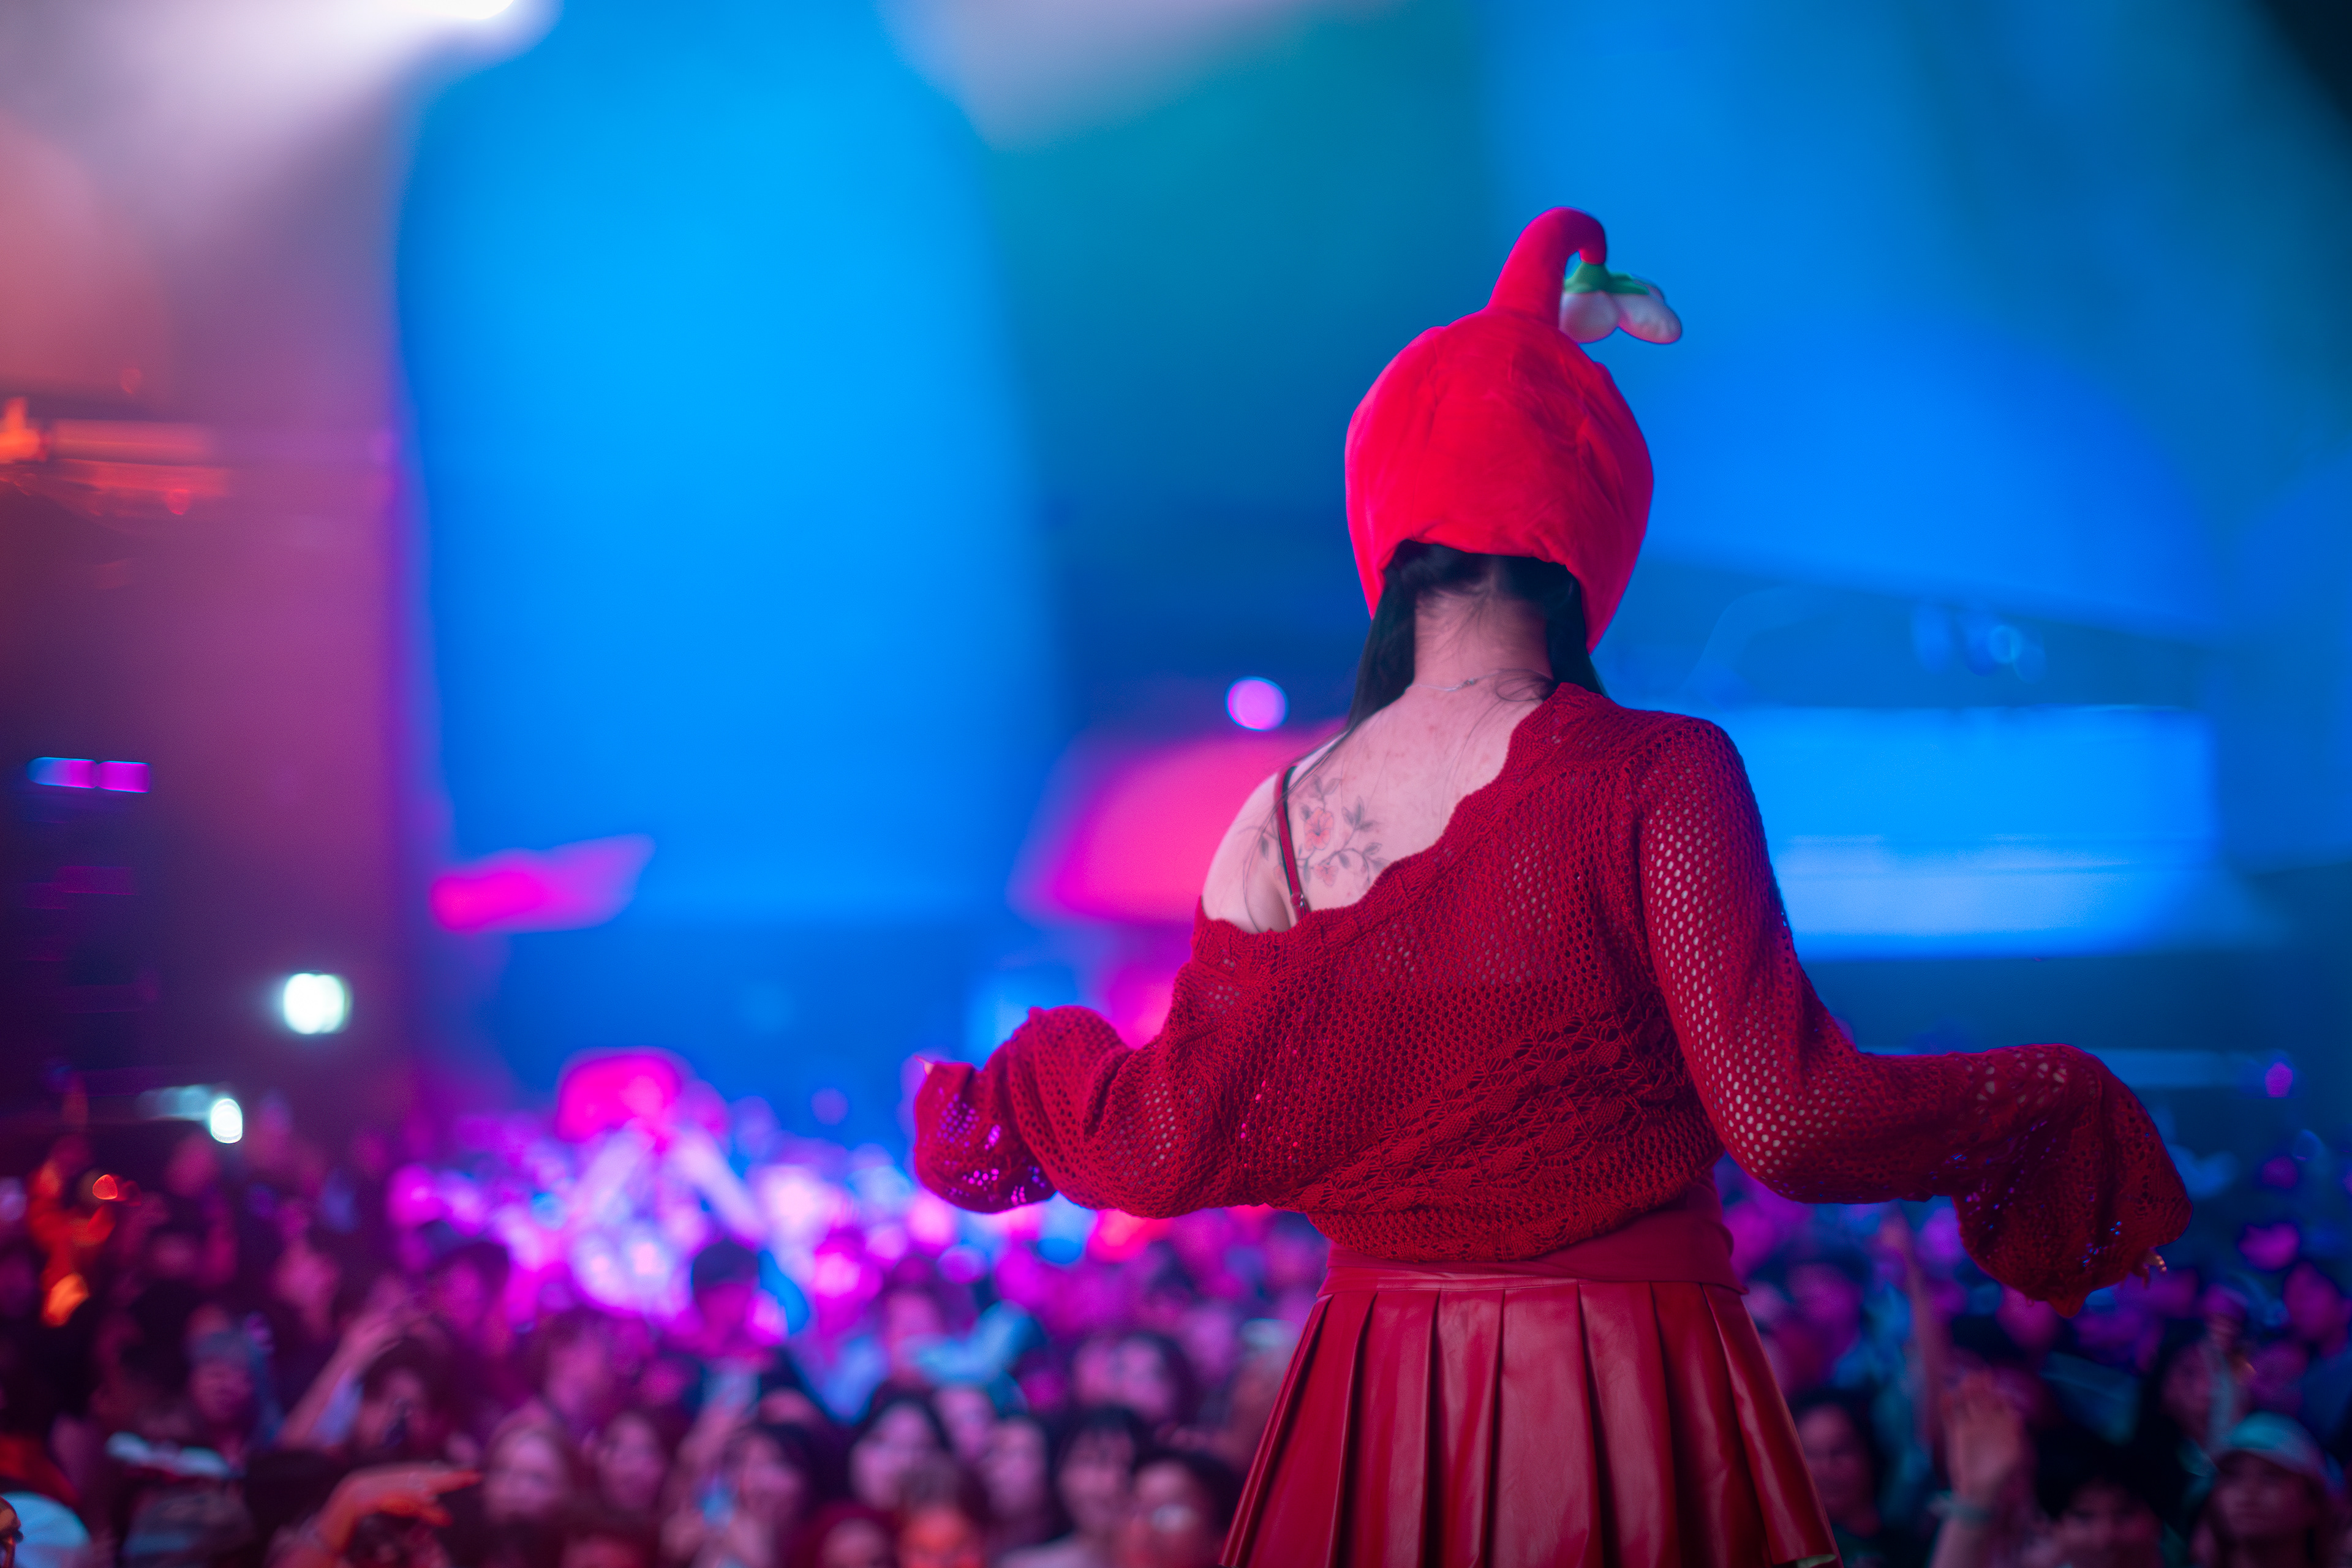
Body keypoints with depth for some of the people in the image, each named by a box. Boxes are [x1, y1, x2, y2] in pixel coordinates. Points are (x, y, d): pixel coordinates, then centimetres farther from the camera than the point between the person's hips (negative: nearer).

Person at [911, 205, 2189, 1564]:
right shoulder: (1654, 779, -13)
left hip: (1371, 1435, 3)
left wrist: (1019, 1087, 26)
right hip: (1628, 1399, -3)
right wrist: (2051, 1107, -1)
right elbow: (1786, 1123, -17)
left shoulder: (1285, 817, -1)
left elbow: (1170, 1145, 4)